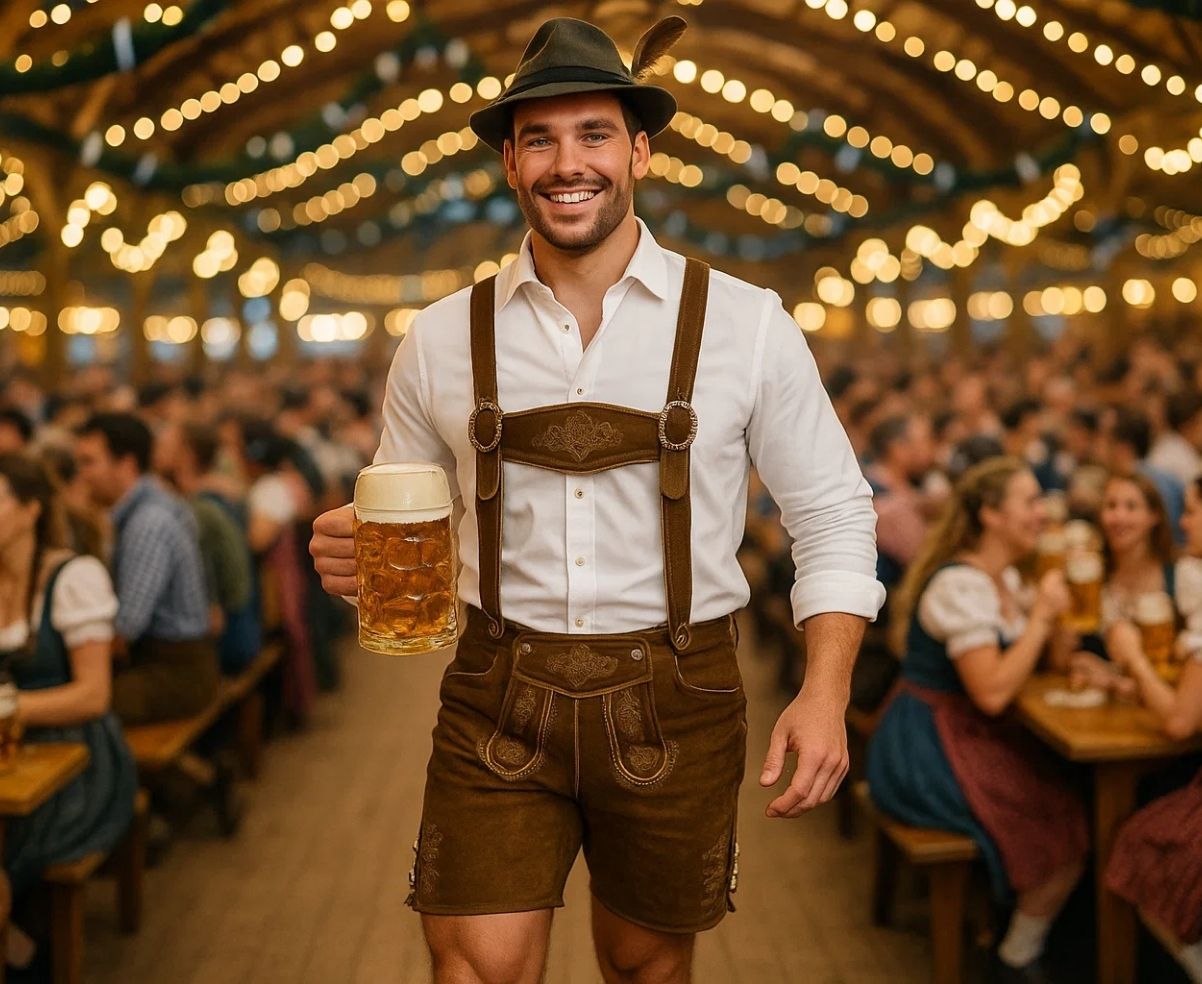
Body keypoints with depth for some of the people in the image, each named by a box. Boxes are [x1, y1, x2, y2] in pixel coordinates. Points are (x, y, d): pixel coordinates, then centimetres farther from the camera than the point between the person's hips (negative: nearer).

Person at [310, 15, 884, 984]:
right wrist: (355, 553, -13)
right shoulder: (443, 339, 0)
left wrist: (826, 692, -13)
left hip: (673, 702, 0)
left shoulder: (745, 324, -5)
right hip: (499, 697, 1)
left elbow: (834, 515, 0)